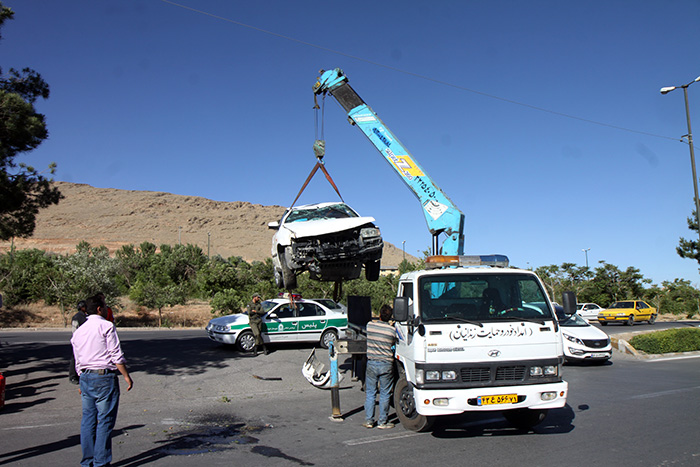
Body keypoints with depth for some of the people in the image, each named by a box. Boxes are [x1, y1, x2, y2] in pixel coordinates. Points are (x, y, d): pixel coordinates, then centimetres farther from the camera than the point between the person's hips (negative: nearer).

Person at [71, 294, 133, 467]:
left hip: (85, 377, 7)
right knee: (105, 420, 0)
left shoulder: (78, 331, 15)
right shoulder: (106, 326, -7)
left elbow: (78, 361, 19)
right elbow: (116, 355, -12)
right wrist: (127, 376, -6)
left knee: (88, 419, 12)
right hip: (104, 376, -7)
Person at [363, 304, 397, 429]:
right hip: (386, 365, -2)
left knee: (370, 393, 11)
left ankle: (368, 421, 16)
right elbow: (393, 344, 7)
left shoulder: (370, 325, -3)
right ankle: (382, 422, 14)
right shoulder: (392, 330, -8)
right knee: (384, 394, 8)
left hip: (371, 363, 2)